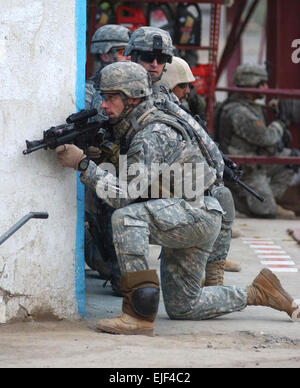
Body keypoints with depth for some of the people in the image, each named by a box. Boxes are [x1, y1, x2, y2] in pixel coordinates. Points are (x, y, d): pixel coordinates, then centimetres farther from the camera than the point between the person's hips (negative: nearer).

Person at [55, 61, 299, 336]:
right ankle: (257, 293, 30)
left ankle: (140, 315, -34)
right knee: (182, 308, 16)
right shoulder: (137, 129, 11)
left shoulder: (152, 136, -20)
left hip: (197, 213, -10)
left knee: (126, 217, -32)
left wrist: (83, 164, -24)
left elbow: (125, 195, -24)